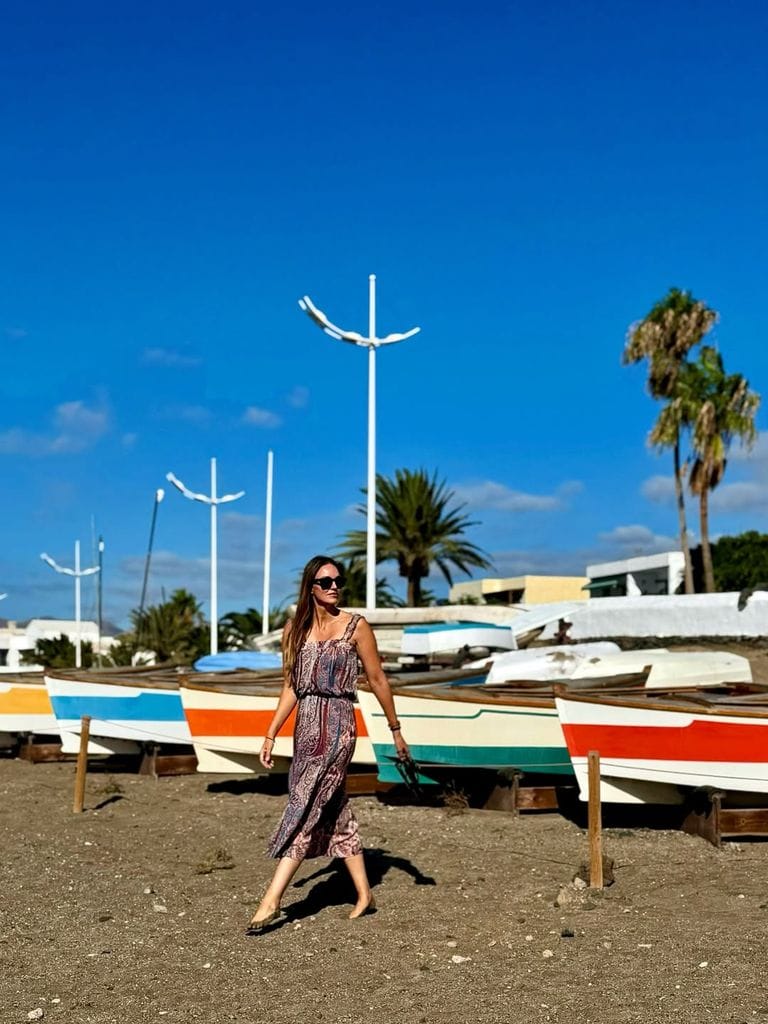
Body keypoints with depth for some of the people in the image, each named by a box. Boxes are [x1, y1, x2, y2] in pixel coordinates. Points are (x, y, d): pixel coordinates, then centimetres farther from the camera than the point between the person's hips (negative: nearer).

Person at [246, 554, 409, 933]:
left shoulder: (355, 626, -3)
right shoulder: (295, 629, 9)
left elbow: (377, 679, 3)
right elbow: (290, 688, 13)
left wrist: (396, 730, 7)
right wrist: (270, 735, 8)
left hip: (337, 725, -6)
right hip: (306, 726, 6)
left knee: (304, 810, -10)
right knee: (334, 813, 10)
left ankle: (271, 901, -9)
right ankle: (364, 895, 21)